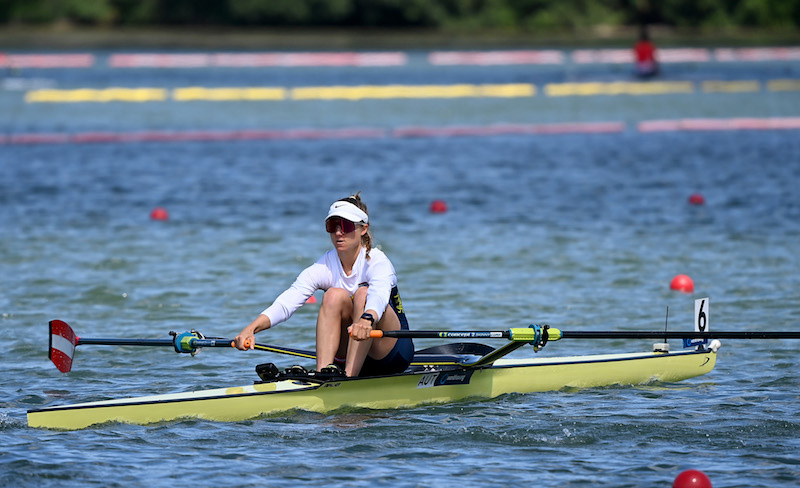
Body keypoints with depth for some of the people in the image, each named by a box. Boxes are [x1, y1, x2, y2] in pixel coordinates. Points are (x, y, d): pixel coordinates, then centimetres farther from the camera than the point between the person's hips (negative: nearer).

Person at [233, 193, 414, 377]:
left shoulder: (377, 262, -16)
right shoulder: (324, 266, -6)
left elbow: (379, 295, -40)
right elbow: (285, 303, -20)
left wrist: (366, 320, -64)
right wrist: (251, 329, -39)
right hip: (347, 354, 3)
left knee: (363, 293, -29)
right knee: (334, 295, -23)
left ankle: (349, 377, -41)